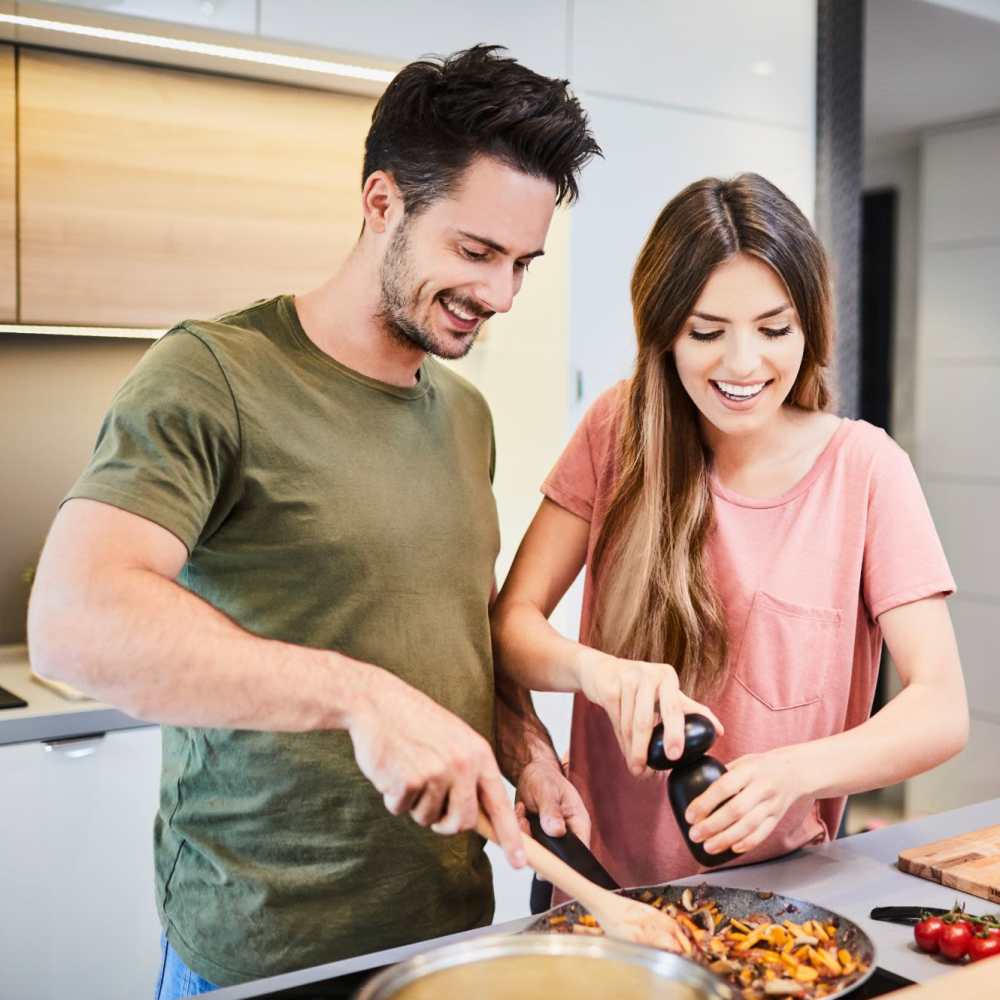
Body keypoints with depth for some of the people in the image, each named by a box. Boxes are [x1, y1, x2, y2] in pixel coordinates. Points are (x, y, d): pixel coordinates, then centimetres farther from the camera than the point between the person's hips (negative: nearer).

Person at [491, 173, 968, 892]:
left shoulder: (864, 467, -5)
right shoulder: (621, 428, -1)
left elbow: (943, 710, -10)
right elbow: (510, 621, -3)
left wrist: (795, 769, -28)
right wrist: (597, 670, -24)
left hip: (777, 883, 0)